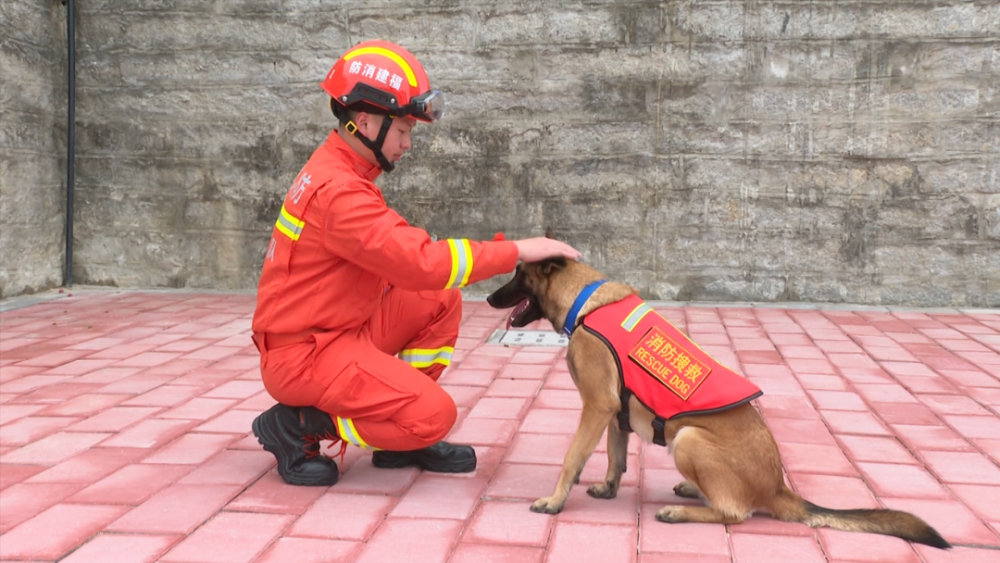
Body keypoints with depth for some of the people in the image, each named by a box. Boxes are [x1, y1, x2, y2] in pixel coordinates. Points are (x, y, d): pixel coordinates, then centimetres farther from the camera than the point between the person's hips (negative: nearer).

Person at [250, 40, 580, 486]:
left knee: (440, 302, 5)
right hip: (303, 352, -10)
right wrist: (517, 251, -21)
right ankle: (295, 425, -3)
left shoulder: (340, 172, 8)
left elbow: (398, 255, 8)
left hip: (340, 328, 10)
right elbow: (423, 263, -30)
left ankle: (403, 437, 11)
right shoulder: (337, 192, -25)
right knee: (434, 413, -16)